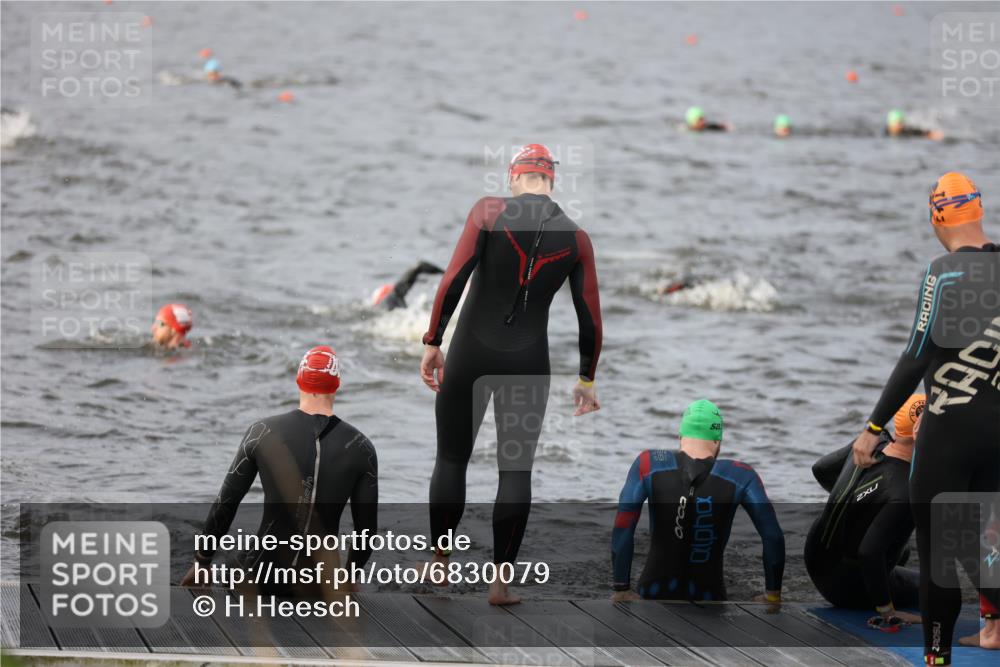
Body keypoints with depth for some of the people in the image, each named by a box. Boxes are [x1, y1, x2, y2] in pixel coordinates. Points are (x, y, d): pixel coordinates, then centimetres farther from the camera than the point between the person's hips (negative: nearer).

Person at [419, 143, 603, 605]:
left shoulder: (489, 212, -6)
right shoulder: (576, 238, 1)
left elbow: (453, 280, -13)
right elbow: (590, 318, 4)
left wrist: (432, 342, -6)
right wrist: (586, 381, 16)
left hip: (471, 354, -1)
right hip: (529, 363, 1)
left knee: (451, 459, 14)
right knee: (516, 471, 8)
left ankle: (439, 562, 22)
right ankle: (500, 581, 6)